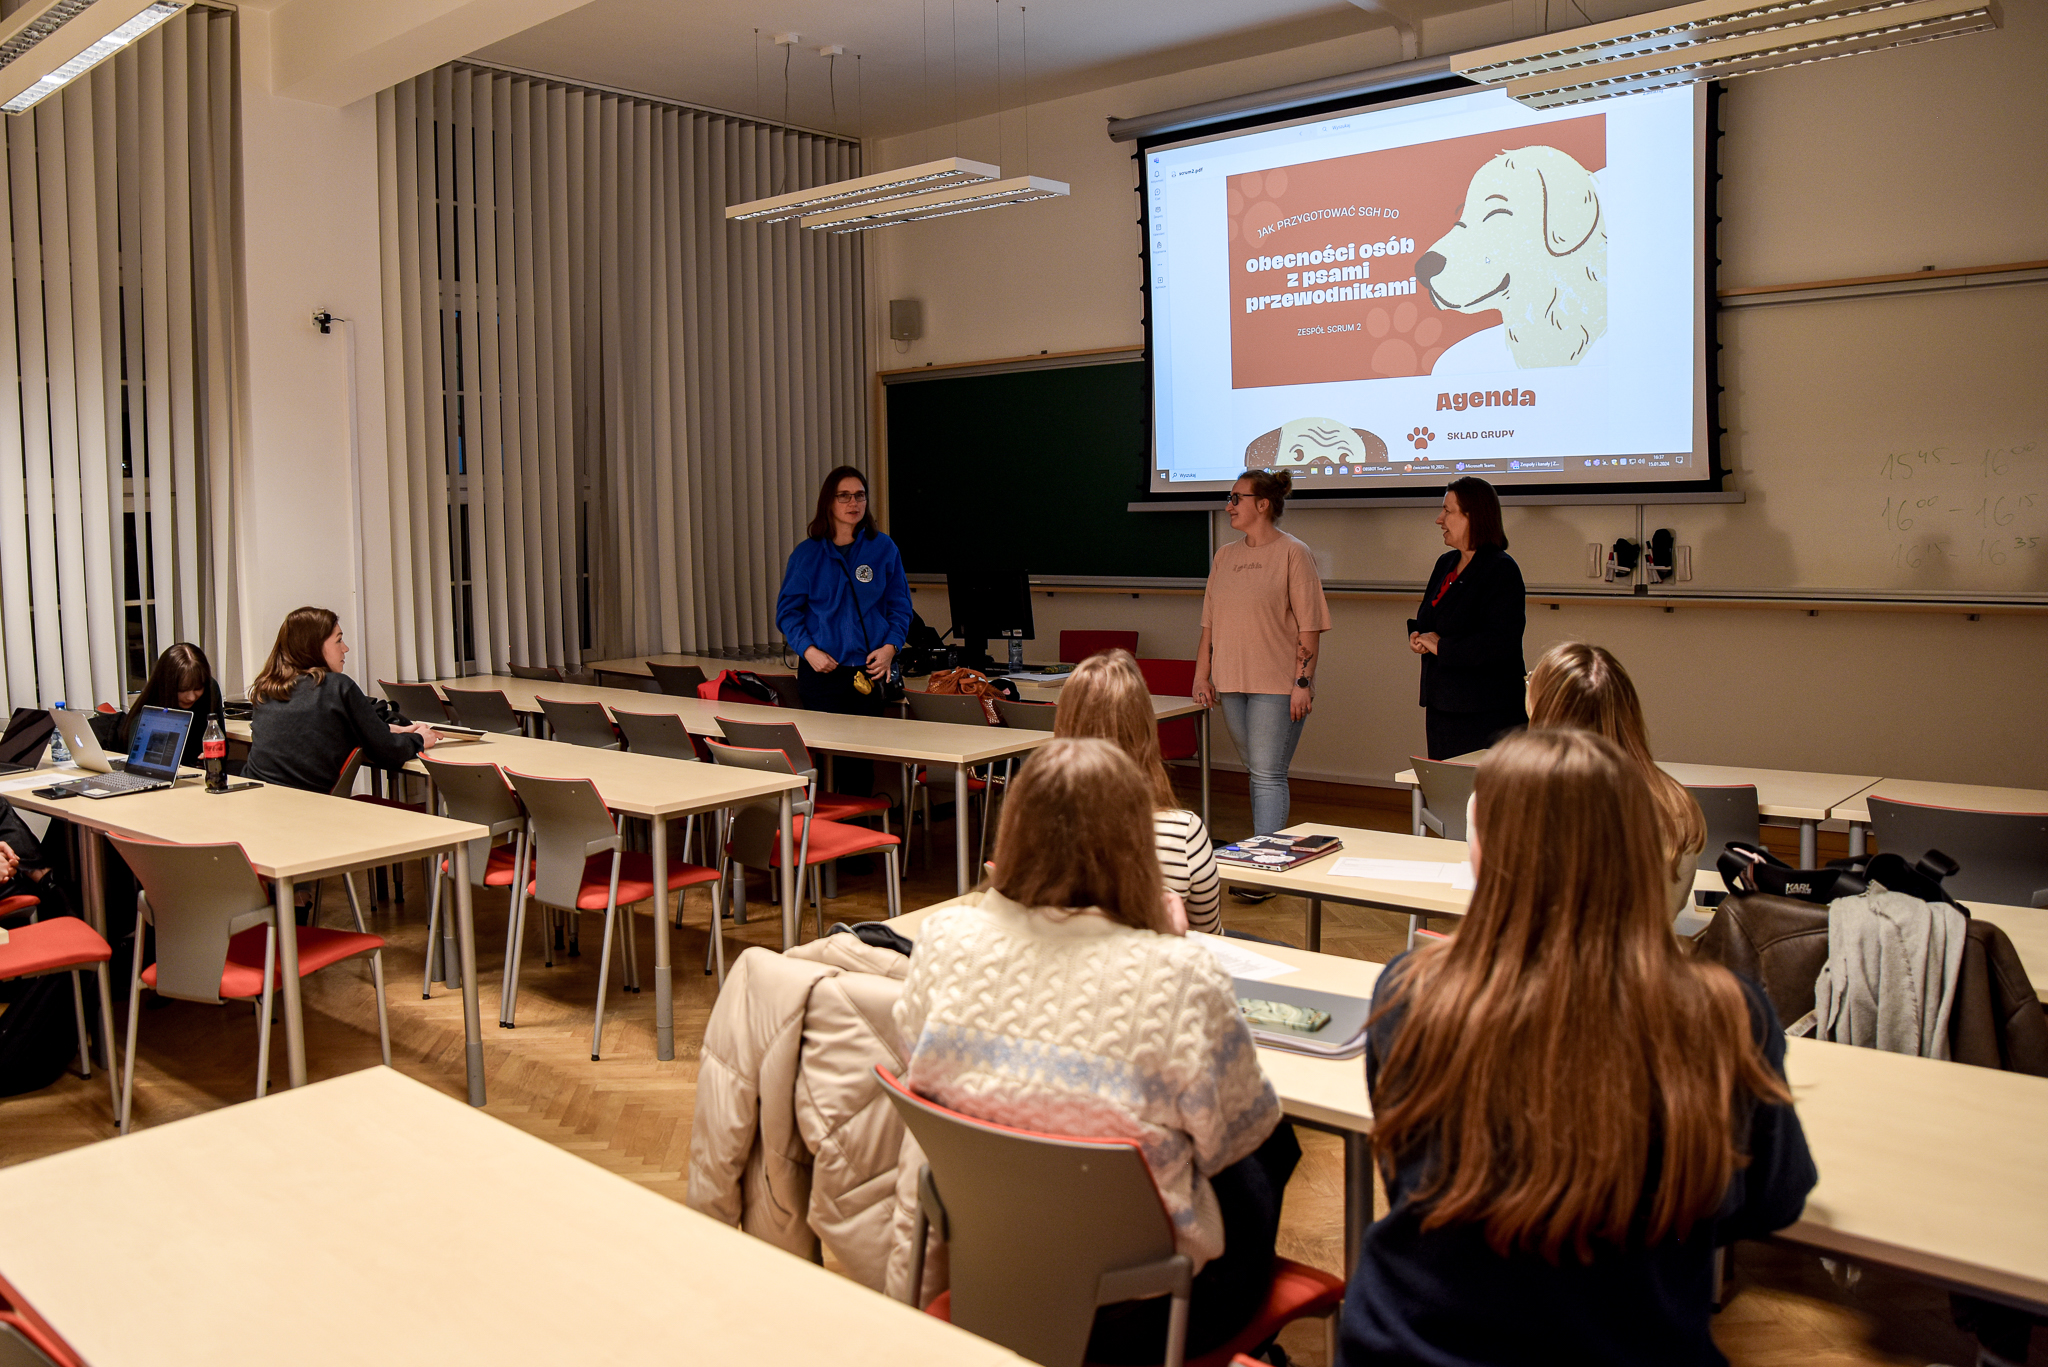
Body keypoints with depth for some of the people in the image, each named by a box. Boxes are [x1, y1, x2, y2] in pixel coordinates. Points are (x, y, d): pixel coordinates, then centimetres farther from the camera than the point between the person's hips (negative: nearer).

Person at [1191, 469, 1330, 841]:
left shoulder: (1293, 553, -5)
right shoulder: (1225, 556, 13)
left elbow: (1309, 628, -9)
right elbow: (1210, 622, 16)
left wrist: (1303, 683, -14)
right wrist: (1202, 675, 9)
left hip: (1277, 685, -6)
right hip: (1232, 684, 6)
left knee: (1268, 775, -8)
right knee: (1258, 773, 12)